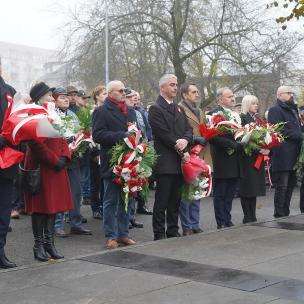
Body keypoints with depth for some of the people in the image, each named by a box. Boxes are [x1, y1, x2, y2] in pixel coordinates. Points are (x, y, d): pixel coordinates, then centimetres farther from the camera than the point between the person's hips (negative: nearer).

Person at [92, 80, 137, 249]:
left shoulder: (131, 112, 18)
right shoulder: (102, 112, -4)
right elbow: (98, 135, -15)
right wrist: (122, 136, -20)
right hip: (112, 163, -6)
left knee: (126, 200, 11)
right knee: (111, 201, 1)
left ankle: (123, 234, 20)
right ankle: (111, 236, 7)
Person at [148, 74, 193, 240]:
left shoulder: (178, 108, 19)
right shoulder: (155, 109, -6)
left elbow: (189, 129, 13)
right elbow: (164, 135, -14)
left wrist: (185, 140, -10)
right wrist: (182, 153, -11)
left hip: (179, 162, 7)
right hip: (165, 162, -7)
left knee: (175, 200, 12)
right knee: (162, 200, -2)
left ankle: (173, 231, 20)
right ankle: (159, 234, 4)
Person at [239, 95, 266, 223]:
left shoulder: (258, 118, 17)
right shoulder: (242, 118, -8)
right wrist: (259, 150, -19)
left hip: (258, 158, 7)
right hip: (247, 158, -7)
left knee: (255, 187, 9)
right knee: (247, 187, -4)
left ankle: (252, 216, 14)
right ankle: (247, 217, 1)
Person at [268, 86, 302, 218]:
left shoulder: (293, 109, 22)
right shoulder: (275, 110, -7)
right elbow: (280, 131, -17)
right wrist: (299, 136, -17)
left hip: (293, 155, 9)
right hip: (282, 156, -9)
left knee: (290, 185, 11)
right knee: (282, 186, -6)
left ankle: (285, 214, 19)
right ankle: (279, 215, 0)